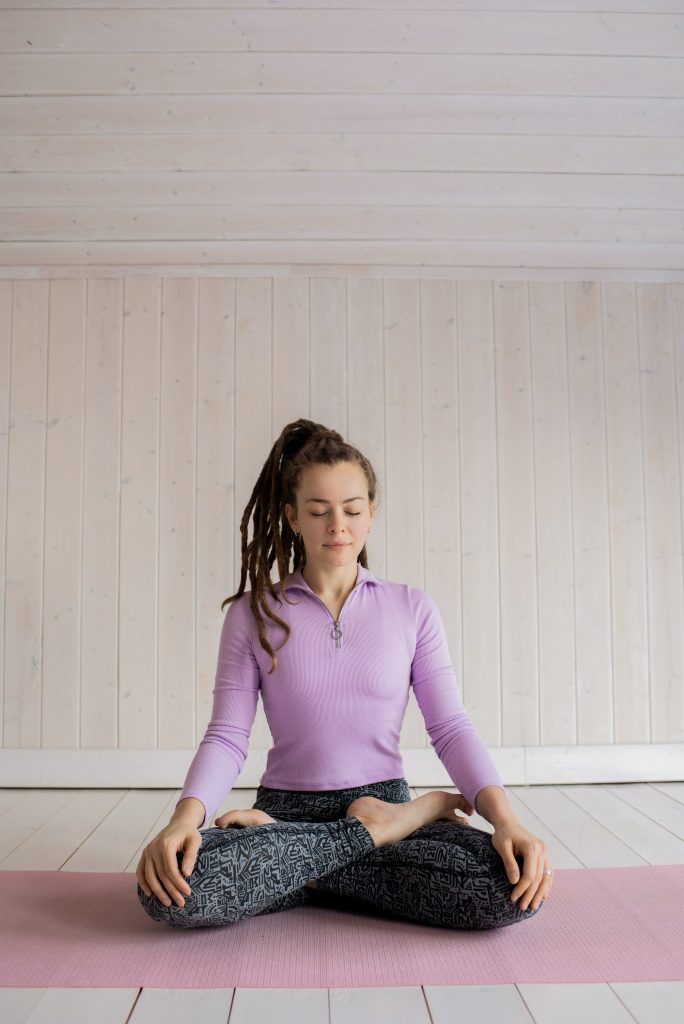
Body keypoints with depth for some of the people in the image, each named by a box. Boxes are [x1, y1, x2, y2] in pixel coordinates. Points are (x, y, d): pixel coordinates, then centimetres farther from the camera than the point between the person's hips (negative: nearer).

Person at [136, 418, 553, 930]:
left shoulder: (412, 609, 4)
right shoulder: (253, 614, 2)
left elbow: (452, 728, -1)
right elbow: (227, 736, -3)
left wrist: (506, 819, -18)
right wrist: (184, 820, -23)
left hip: (384, 803, 1)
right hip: (287, 807, 0)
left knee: (514, 887, -28)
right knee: (172, 887, -31)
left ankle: (300, 870, -8)